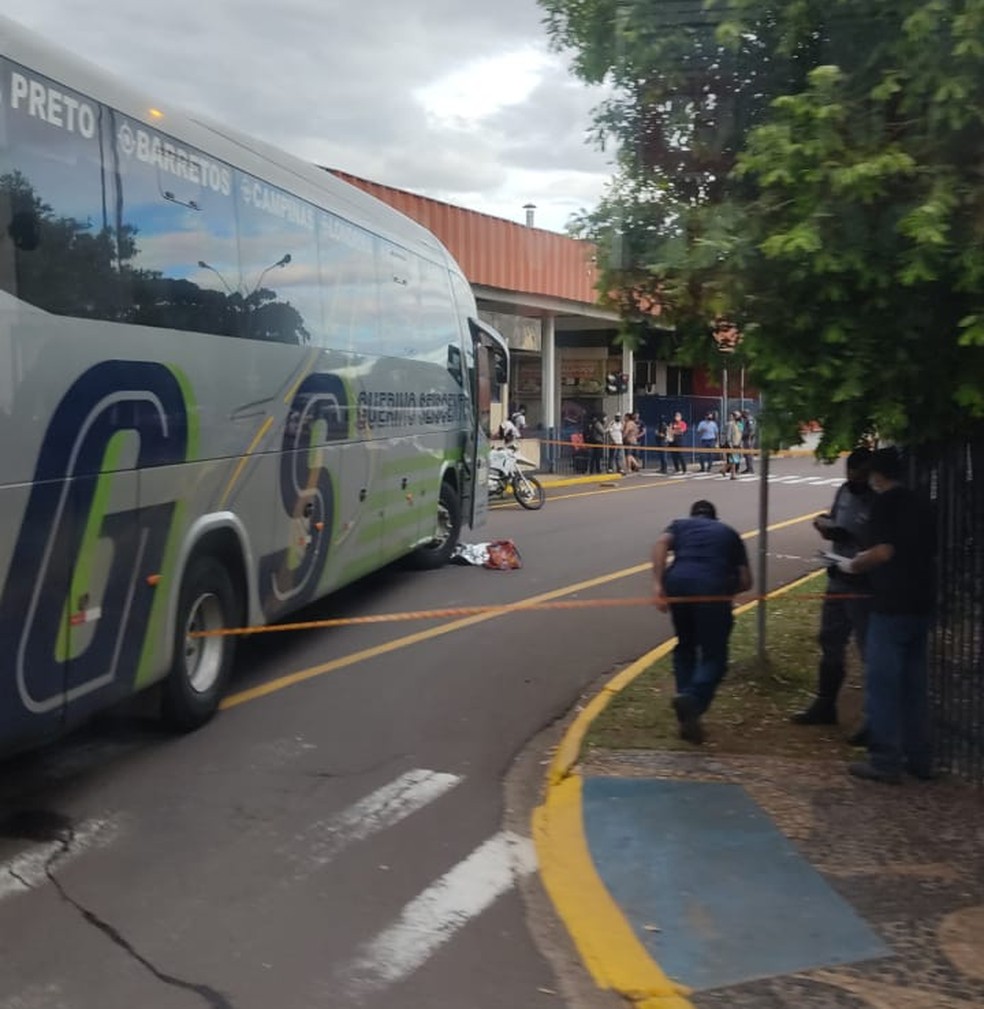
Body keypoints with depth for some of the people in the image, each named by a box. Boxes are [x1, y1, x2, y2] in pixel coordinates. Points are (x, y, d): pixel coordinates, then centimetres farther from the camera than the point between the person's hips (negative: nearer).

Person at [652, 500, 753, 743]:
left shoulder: (680, 525, 28)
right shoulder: (729, 533, 30)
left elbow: (661, 544, 4)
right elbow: (745, 582, 20)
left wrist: (657, 583, -3)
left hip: (678, 582, 2)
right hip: (714, 587, -2)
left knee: (685, 647, 21)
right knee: (714, 656, 5)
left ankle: (688, 716, 17)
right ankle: (693, 699, -24)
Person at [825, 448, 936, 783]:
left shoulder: (886, 502, -10)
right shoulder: (917, 504, 14)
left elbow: (885, 551, -20)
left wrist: (854, 565, -3)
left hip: (891, 605, -8)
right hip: (920, 604, 8)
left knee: (882, 683, -2)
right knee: (914, 684, 15)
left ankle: (885, 761, -1)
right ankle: (918, 758, 20)